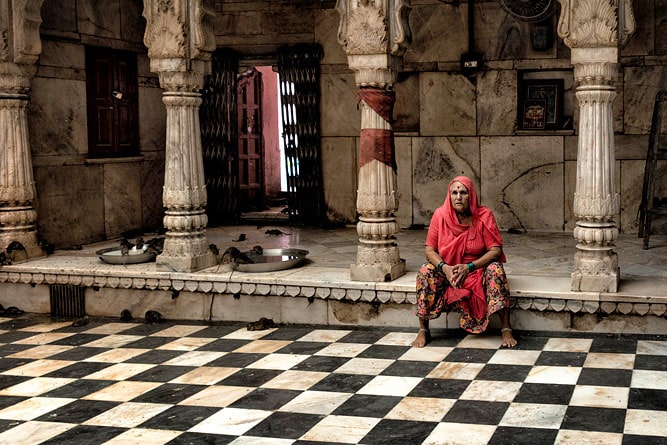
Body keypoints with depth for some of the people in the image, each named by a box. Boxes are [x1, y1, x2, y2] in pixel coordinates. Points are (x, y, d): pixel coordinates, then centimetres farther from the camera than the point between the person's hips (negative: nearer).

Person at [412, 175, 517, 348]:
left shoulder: (484, 215, -14)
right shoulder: (440, 215, -10)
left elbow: (496, 250, -17)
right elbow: (430, 250, -9)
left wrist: (469, 267, -29)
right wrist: (444, 268, -28)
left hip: (478, 269, -1)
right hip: (448, 268, 1)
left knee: (496, 270, -31)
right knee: (425, 272, -26)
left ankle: (506, 329, -27)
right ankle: (423, 331, -16)